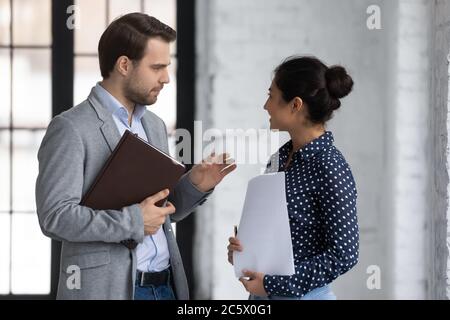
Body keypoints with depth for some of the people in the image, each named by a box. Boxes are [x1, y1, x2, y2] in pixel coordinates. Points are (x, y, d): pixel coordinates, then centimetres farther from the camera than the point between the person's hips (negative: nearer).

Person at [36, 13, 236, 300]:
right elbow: (55, 216, -17)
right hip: (107, 288, -7)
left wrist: (195, 185, -1)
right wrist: (134, 220, -17)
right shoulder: (70, 129, -10)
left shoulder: (154, 125, 13)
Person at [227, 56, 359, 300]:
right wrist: (243, 247, -3)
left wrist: (272, 283, -17)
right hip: (263, 293, 7)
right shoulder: (280, 158, 4)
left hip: (303, 294, -7)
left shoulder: (330, 169, -17)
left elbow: (344, 255, -18)